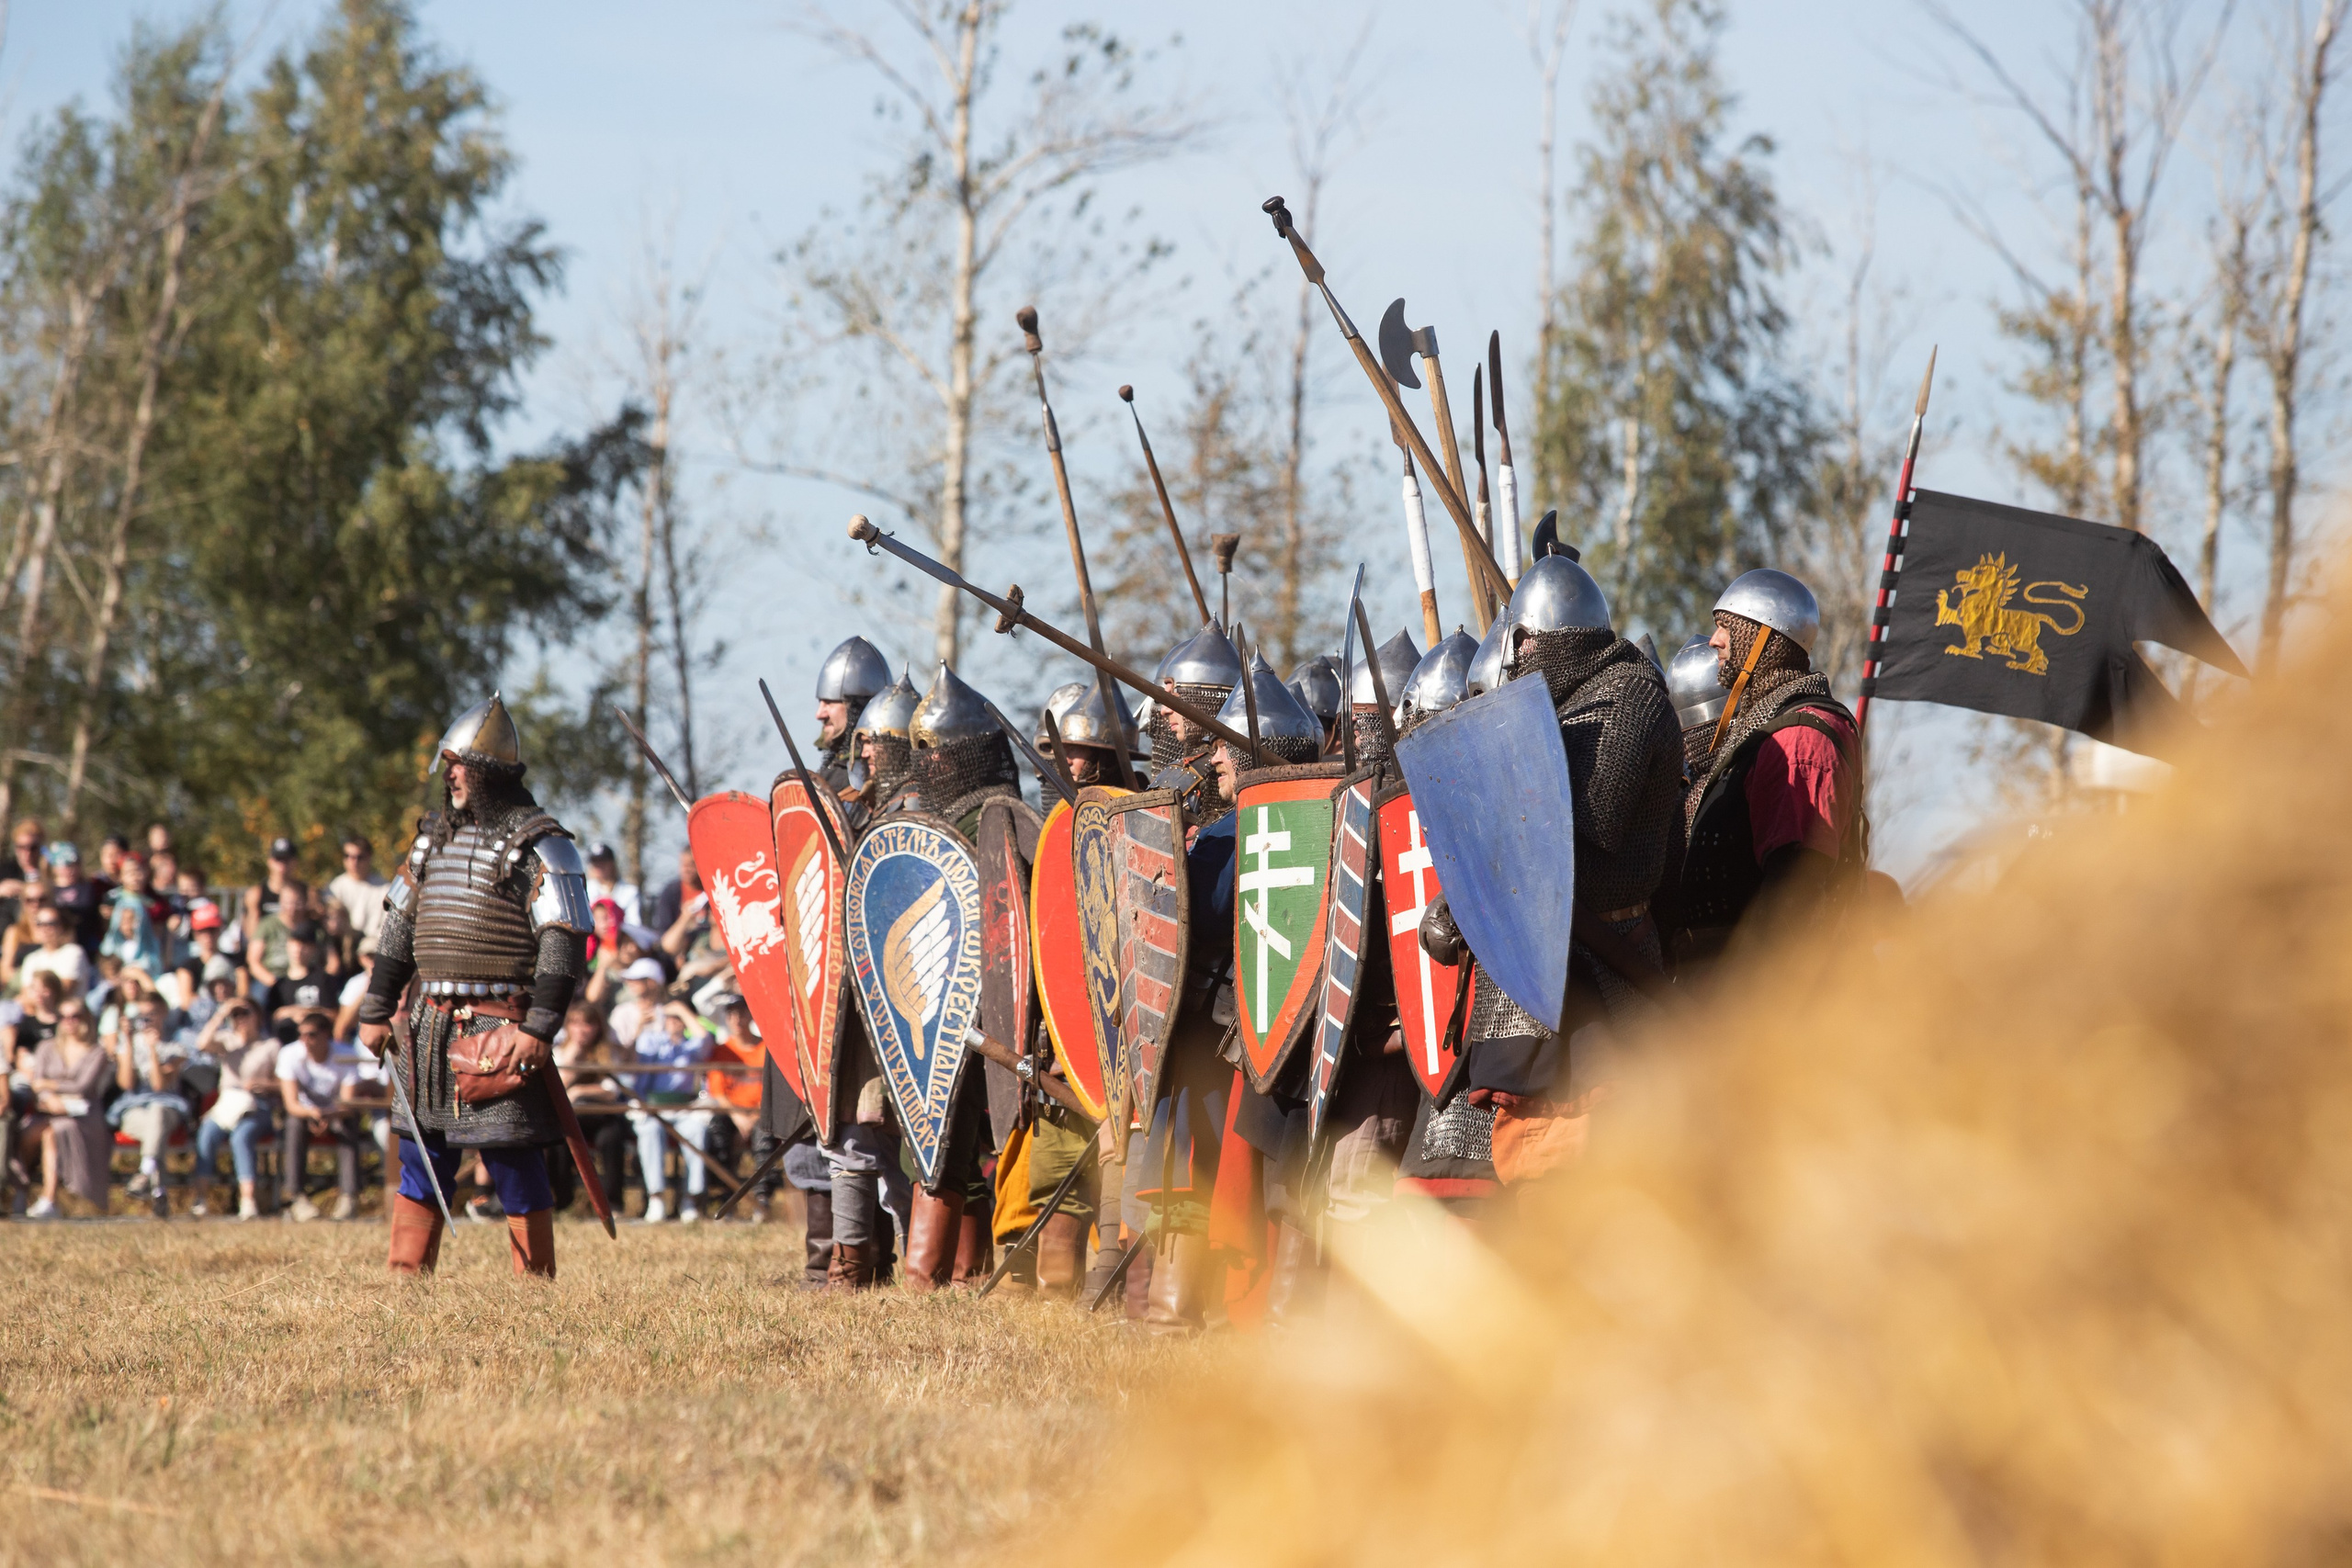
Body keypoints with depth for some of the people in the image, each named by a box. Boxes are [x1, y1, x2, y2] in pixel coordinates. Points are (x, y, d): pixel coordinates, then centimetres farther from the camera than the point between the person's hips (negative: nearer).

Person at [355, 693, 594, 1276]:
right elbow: (398, 929, 20)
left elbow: (564, 943, -13)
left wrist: (538, 1029, -20)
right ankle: (405, 1278, 14)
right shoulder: (435, 836, 15)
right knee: (421, 1164, 9)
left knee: (515, 1166, -4)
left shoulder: (537, 844, -7)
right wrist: (375, 1012, 15)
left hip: (499, 1030, -7)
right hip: (432, 1025, 7)